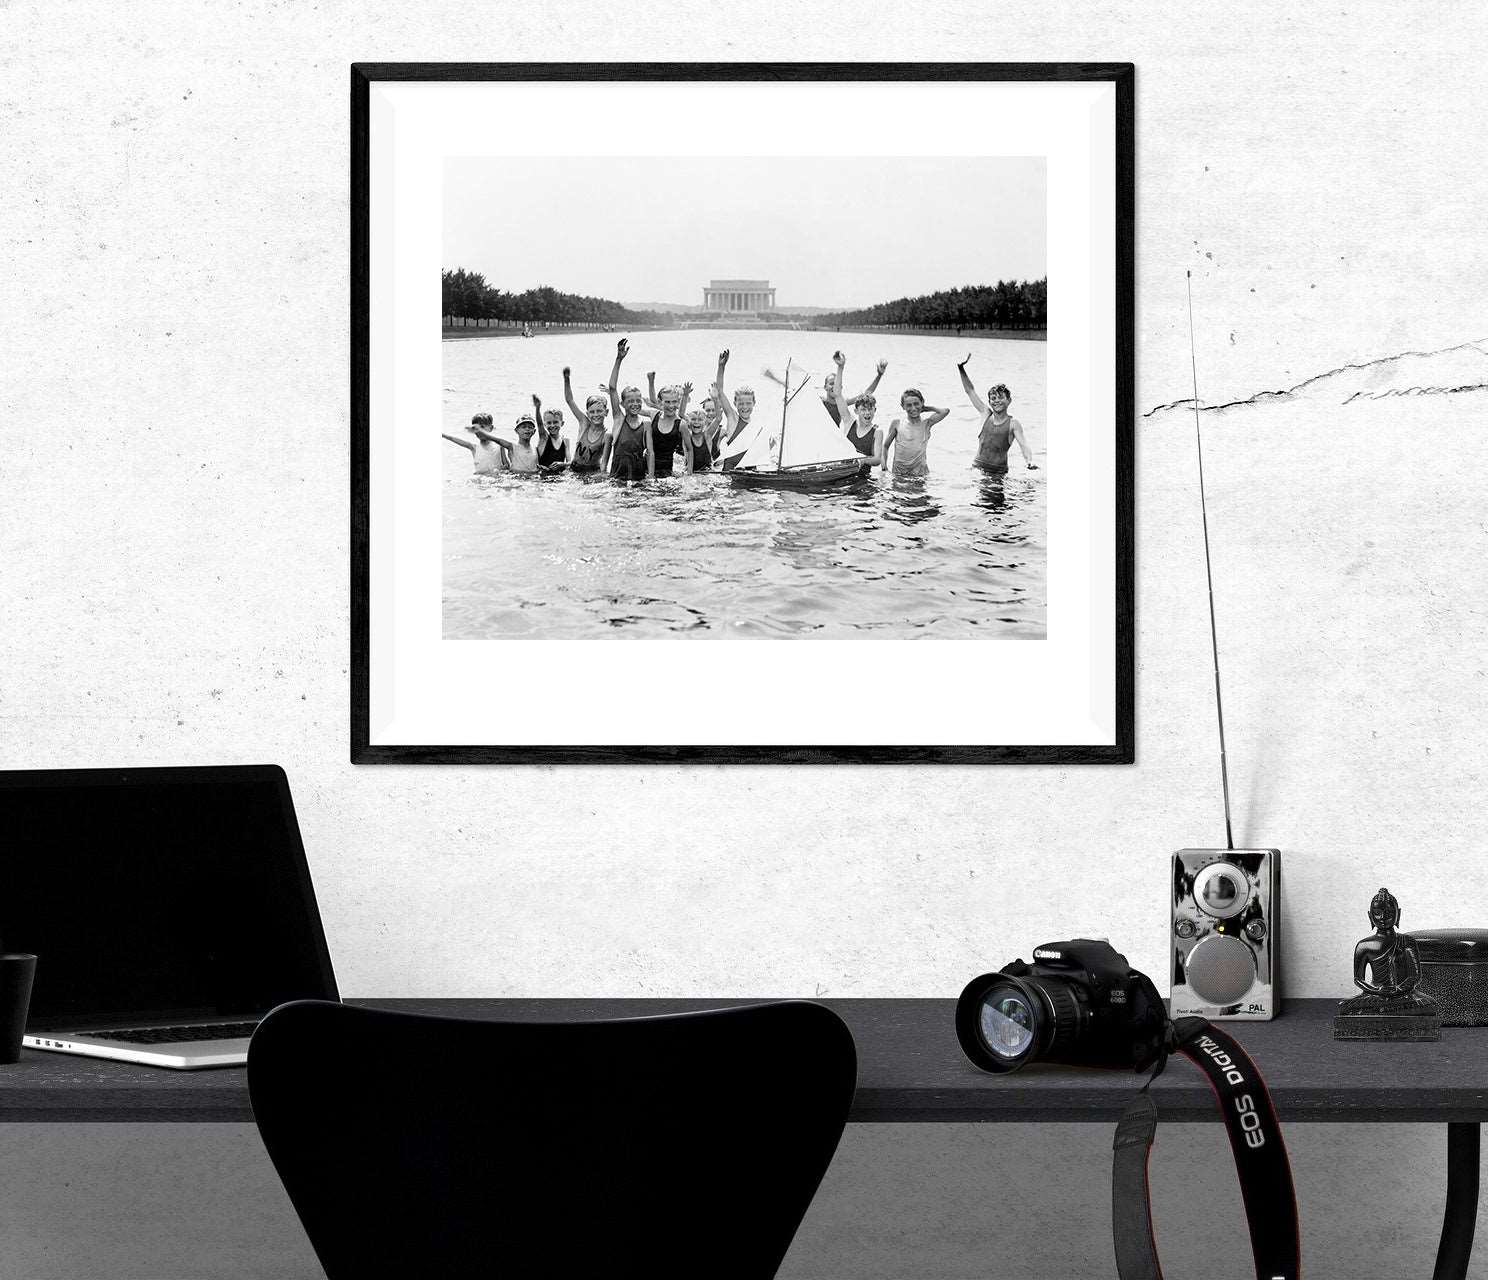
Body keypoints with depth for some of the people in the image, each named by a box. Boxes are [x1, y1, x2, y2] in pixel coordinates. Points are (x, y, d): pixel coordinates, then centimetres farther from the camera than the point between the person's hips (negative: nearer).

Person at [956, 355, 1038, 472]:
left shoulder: (1013, 424, -1)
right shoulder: (986, 414, 9)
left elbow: (1023, 445, -12)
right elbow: (970, 391, 13)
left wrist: (1029, 461, -33)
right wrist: (961, 369, 7)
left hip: (999, 471, -3)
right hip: (977, 467, 3)